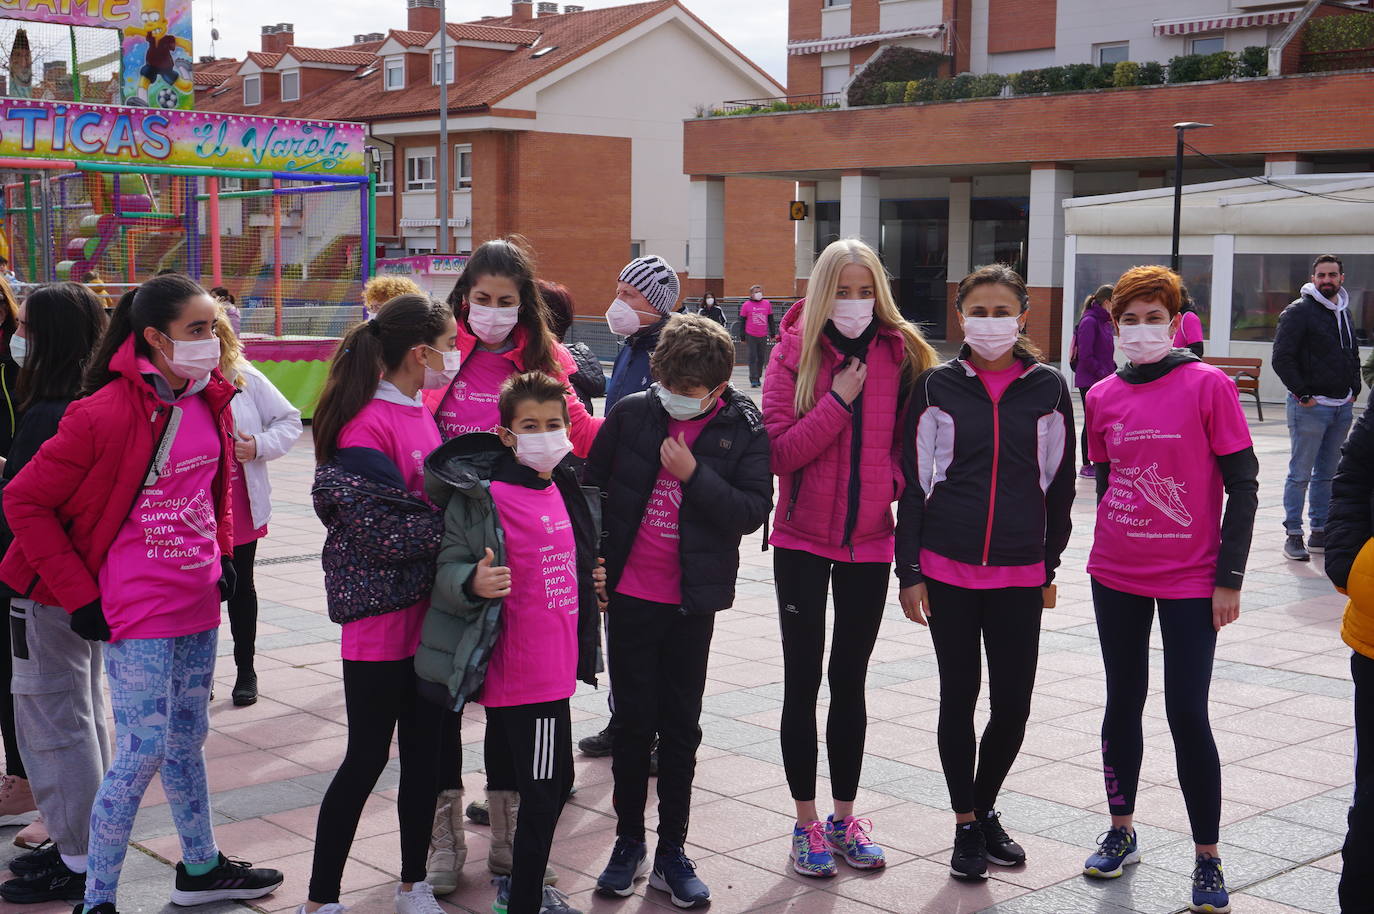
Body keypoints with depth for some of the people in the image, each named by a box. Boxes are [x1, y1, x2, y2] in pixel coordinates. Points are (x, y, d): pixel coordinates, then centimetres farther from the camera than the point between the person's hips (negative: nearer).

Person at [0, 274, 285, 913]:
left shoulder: (209, 400, 3)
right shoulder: (106, 414, -19)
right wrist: (80, 595, -13)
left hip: (198, 601, 7)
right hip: (139, 611, -7)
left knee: (187, 740, 19)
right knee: (144, 753, -5)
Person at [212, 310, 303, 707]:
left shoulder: (245, 379, -3)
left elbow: (289, 420, 5)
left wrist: (261, 446, -11)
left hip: (240, 507, 2)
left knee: (241, 588, 15)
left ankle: (246, 671, 28)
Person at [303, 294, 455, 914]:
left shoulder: (419, 412, 10)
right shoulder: (365, 426, -17)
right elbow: (386, 530, -22)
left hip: (429, 614, 8)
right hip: (383, 618, -8)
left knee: (425, 750, 15)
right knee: (367, 757, 3)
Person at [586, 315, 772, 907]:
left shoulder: (744, 430, -6)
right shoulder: (631, 413, -3)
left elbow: (754, 510, -11)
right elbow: (592, 482, 7)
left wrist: (694, 474, -22)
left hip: (693, 600, -1)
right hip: (629, 592, 1)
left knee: (681, 726, 9)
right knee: (632, 719, 8)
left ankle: (672, 851, 20)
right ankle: (629, 842, 22)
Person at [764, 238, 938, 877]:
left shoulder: (900, 353, 0)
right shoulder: (795, 352, -6)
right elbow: (778, 452, -14)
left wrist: (897, 489, -10)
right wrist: (837, 401, -19)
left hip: (870, 541, 2)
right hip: (802, 541, -2)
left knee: (850, 680, 12)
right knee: (803, 680, 4)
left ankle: (844, 818, 24)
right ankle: (807, 823, 16)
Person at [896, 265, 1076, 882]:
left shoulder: (1048, 390, 2)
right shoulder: (937, 387, 0)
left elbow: (1059, 483, 8)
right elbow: (912, 481, 2)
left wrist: (1049, 565, 9)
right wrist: (909, 570, -2)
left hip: (1019, 573, 1)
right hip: (947, 569, -1)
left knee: (1013, 704, 3)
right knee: (959, 697, 5)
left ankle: (985, 807, 28)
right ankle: (966, 824, 20)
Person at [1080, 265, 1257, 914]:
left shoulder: (1207, 385, -9)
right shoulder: (1104, 397, 3)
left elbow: (1243, 484, -7)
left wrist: (1229, 577, -9)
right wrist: (1115, 544, 15)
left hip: (1191, 581, -4)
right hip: (1116, 577, 4)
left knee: (1187, 715, -3)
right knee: (1123, 702, 13)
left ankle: (1208, 859, 11)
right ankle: (1121, 832, 28)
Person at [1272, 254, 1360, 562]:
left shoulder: (1344, 312, 16)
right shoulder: (1299, 311, -8)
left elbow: (1353, 355, 26)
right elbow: (1282, 358, -13)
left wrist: (1353, 390, 14)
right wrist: (1302, 394, -15)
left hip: (1342, 407, 7)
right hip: (1310, 406, -7)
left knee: (1328, 474, 11)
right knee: (1301, 474, -4)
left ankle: (1320, 532, 18)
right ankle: (1293, 535, 1)